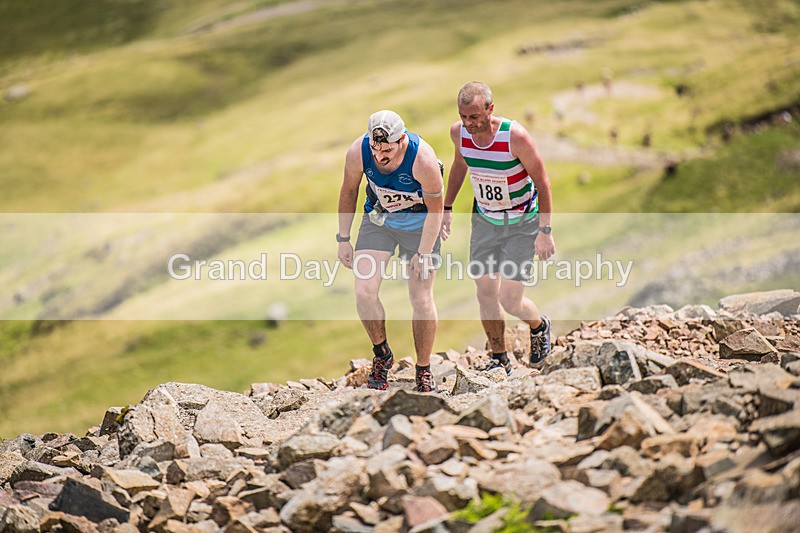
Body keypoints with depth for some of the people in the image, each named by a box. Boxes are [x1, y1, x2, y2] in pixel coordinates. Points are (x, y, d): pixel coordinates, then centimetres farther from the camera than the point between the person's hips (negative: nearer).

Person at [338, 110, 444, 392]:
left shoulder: (422, 159, -33)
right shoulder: (358, 151, -24)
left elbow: (435, 209, -18)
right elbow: (349, 191, -4)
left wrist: (424, 253, -17)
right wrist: (343, 238, 0)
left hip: (420, 222, -3)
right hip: (379, 218, 3)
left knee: (421, 299, -5)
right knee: (364, 293, -11)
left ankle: (424, 371, 13)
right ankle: (381, 355, 14)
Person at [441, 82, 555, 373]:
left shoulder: (516, 136, -29)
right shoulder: (459, 132, -13)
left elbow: (542, 182, -18)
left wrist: (545, 231, -17)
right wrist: (446, 208, 12)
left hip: (522, 223, -5)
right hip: (484, 219, 5)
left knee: (509, 299, -8)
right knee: (486, 294, 3)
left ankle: (539, 328, 26)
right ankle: (500, 361, 22)